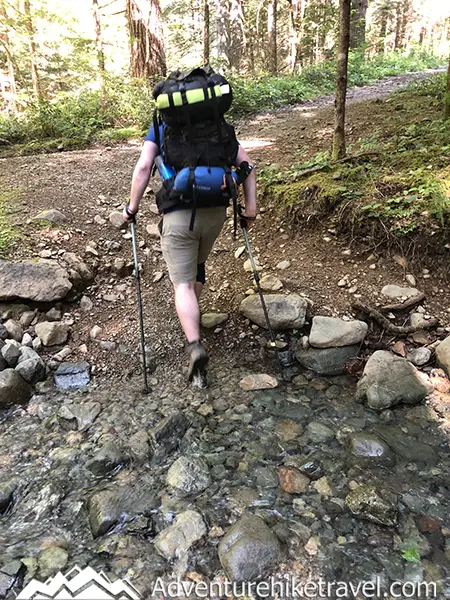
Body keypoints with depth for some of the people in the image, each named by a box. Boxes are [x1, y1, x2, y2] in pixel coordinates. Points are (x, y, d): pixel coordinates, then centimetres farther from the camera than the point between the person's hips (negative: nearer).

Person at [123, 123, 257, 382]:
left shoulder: (161, 127, 7)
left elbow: (143, 166, -7)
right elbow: (247, 165, 6)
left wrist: (132, 207, 2)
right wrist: (250, 209, 6)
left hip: (179, 215, -3)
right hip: (216, 212, 4)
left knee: (183, 284, -1)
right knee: (198, 264, 28)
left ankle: (196, 345, -17)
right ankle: (192, 315, 44)